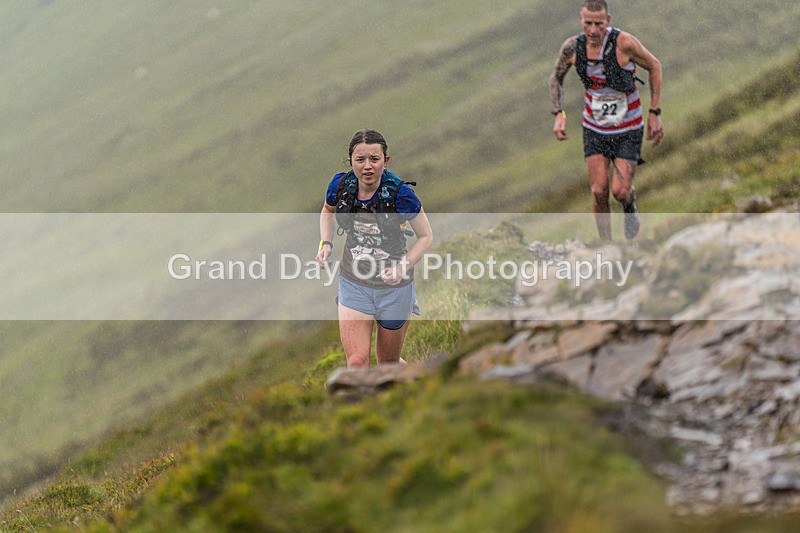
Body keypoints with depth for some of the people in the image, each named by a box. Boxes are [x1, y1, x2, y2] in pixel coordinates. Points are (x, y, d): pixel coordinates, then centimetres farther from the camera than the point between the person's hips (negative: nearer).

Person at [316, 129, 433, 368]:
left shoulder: (399, 193, -21)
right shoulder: (340, 185, -12)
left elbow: (426, 236, -8)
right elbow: (327, 211, 13)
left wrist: (403, 268, -22)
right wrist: (326, 244, -3)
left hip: (394, 287, -2)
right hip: (353, 284, 2)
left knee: (389, 364, 14)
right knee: (357, 362, -12)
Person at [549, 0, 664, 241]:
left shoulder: (624, 43, -23)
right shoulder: (572, 47, -13)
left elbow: (654, 67, -7)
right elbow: (556, 77, 8)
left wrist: (654, 113, -7)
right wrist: (559, 114, -5)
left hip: (628, 129, -3)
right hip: (594, 128, 3)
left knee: (620, 191, -10)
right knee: (599, 192, -5)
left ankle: (630, 210, 28)